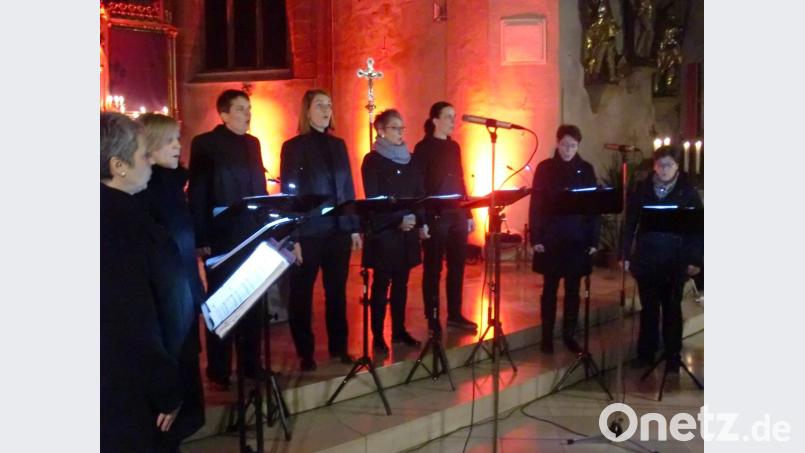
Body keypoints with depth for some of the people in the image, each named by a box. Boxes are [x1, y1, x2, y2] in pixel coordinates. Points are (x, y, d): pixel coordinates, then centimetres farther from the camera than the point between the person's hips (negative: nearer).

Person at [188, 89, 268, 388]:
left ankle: (251, 364, 22)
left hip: (253, 235, 6)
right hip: (221, 237, -5)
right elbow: (197, 194, -10)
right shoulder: (205, 144, -7)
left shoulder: (252, 143, 11)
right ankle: (218, 371, 13)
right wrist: (200, 239, -15)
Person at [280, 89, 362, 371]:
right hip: (308, 233, -5)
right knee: (302, 293, 4)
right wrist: (293, 238, -13)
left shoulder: (338, 145, 11)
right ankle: (306, 353, 14)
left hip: (338, 231, 5)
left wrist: (354, 228, 8)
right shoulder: (293, 147, -4)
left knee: (337, 290, 12)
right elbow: (288, 194, -8)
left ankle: (338, 346, 23)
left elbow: (348, 188, 13)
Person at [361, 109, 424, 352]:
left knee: (401, 282, 10)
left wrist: (421, 221, -3)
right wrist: (397, 221, -18)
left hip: (408, 231, 5)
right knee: (381, 284, -1)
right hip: (384, 231, -5)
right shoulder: (372, 160, -4)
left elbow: (419, 193, 12)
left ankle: (399, 330, 18)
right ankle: (377, 336, 4)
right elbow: (373, 200, -11)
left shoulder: (409, 160, 12)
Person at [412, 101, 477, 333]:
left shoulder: (454, 147, 13)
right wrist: (421, 220, -17)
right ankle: (432, 318, 9)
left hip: (457, 215, 6)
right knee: (433, 268, 1)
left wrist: (468, 214, 14)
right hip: (434, 216, -6)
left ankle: (455, 314, 18)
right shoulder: (423, 147, -7)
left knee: (457, 266, 9)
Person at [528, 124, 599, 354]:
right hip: (551, 238, -2)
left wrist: (593, 239, -1)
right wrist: (536, 238, -9)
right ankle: (547, 336, 13)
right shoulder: (545, 168, -2)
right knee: (550, 289, 5)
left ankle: (569, 335, 19)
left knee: (573, 289, 8)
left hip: (577, 239, 2)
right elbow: (536, 205, -3)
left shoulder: (586, 169, 4)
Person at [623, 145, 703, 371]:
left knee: (672, 309, 9)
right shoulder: (642, 189, 1)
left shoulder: (688, 191, -3)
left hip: (675, 261, -1)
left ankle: (673, 357, 18)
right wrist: (625, 254, 0)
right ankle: (645, 354, 21)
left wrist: (696, 259, -8)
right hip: (646, 259, 1)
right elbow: (630, 223, 3)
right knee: (648, 308, 11)